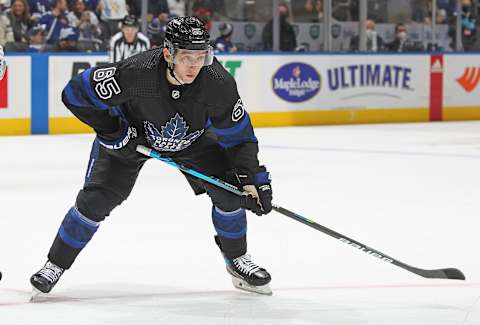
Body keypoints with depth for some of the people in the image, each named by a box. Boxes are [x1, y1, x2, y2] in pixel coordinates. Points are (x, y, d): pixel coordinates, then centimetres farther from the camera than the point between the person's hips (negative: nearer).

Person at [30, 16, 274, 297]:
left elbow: (239, 137, -18)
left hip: (192, 137, 2)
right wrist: (113, 133, -24)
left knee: (230, 189, -11)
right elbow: (76, 94, -28)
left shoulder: (219, 84, -32)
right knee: (97, 198, -13)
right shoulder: (135, 73, -40)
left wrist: (252, 180, -28)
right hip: (131, 134, -2)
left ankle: (237, 261, 12)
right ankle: (55, 265, 5)